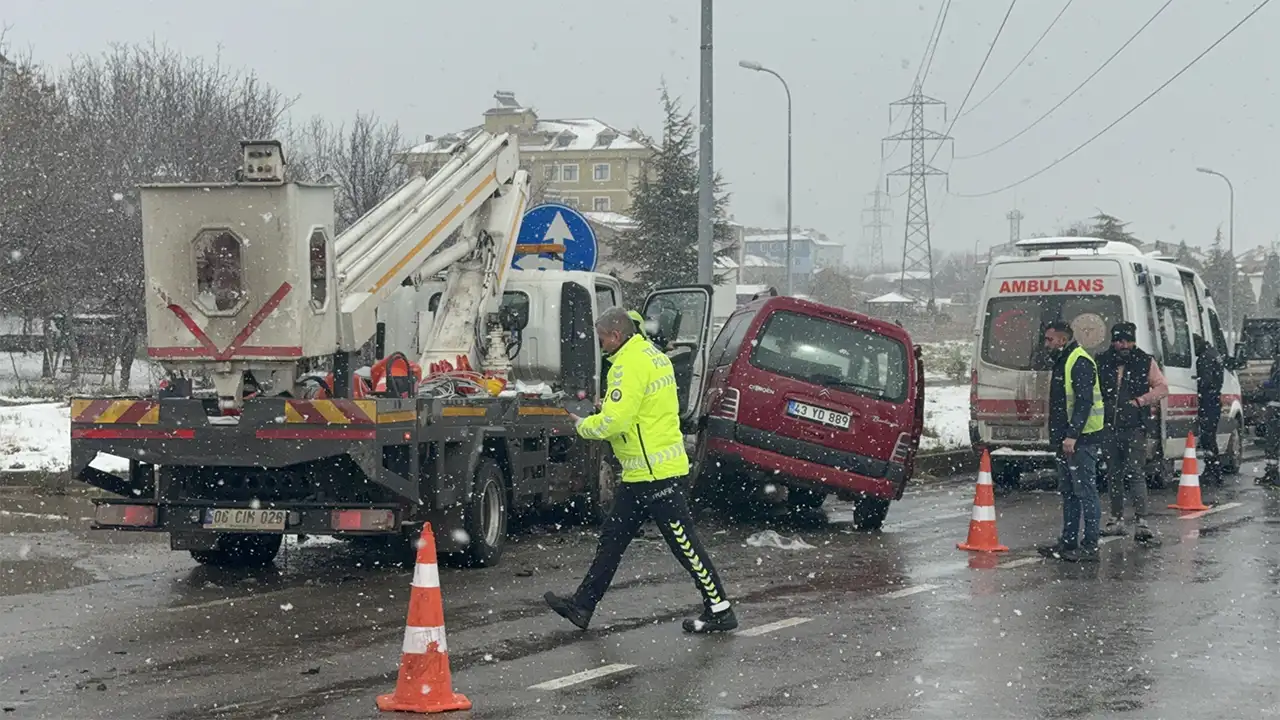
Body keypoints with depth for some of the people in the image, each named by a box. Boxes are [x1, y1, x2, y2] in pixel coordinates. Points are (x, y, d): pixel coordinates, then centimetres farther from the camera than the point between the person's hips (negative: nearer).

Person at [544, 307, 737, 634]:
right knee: (612, 539, 13)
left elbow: (615, 421, -23)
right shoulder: (652, 354, 14)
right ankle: (582, 606, 19)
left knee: (684, 543, -4)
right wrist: (607, 408, 13)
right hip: (641, 472, 11)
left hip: (655, 472, -11)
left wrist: (584, 426, -4)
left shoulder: (631, 365, -18)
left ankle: (719, 610, 2)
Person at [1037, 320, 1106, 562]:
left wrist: (1072, 435, -26)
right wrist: (1059, 437, 20)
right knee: (1068, 492, 15)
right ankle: (1068, 542, 21)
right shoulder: (1062, 362, 18)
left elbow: (1084, 402, -22)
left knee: (1085, 492, -8)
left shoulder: (1080, 363, -14)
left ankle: (1090, 546, -7)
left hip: (1080, 440, -11)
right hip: (1066, 439, 11)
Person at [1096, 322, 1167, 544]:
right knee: (1114, 474, 11)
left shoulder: (1145, 362, 2)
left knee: (1136, 473, -12)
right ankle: (1117, 519, 21)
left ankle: (1141, 522, -16)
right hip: (1109, 427, 3)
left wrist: (1140, 401, -8)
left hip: (1135, 428, -3)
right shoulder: (1102, 362, 7)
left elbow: (1162, 387, 3)